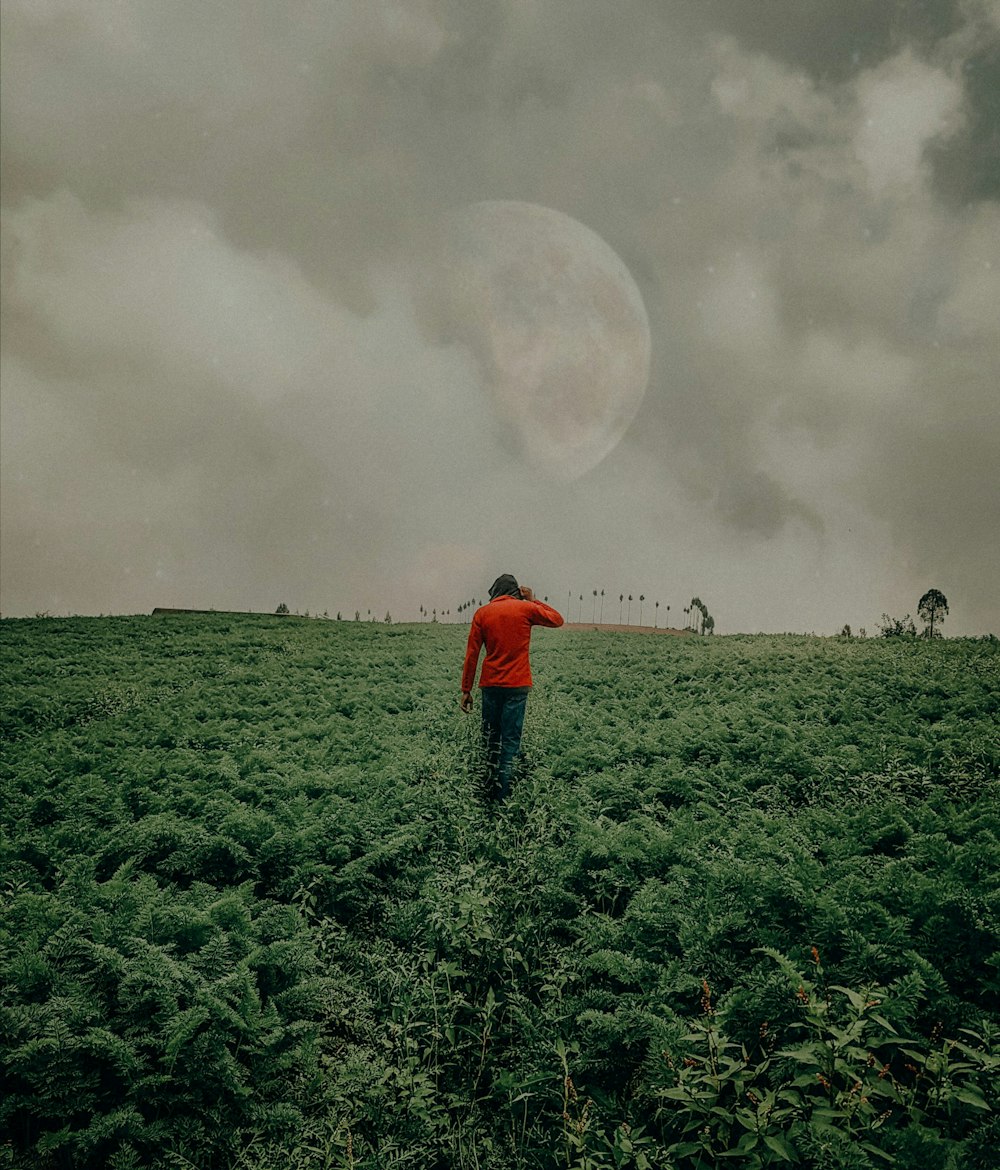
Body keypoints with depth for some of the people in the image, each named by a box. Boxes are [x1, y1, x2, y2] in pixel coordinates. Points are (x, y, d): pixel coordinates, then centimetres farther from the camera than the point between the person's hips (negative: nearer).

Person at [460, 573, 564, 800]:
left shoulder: (482, 613, 4)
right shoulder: (526, 608, 0)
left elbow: (471, 654, 1)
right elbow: (558, 619, 16)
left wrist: (466, 690, 5)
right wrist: (533, 601, 17)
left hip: (490, 684, 2)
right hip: (517, 685, -2)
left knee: (490, 735, 15)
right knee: (511, 738, 2)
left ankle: (490, 786, 20)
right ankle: (502, 793, 0)